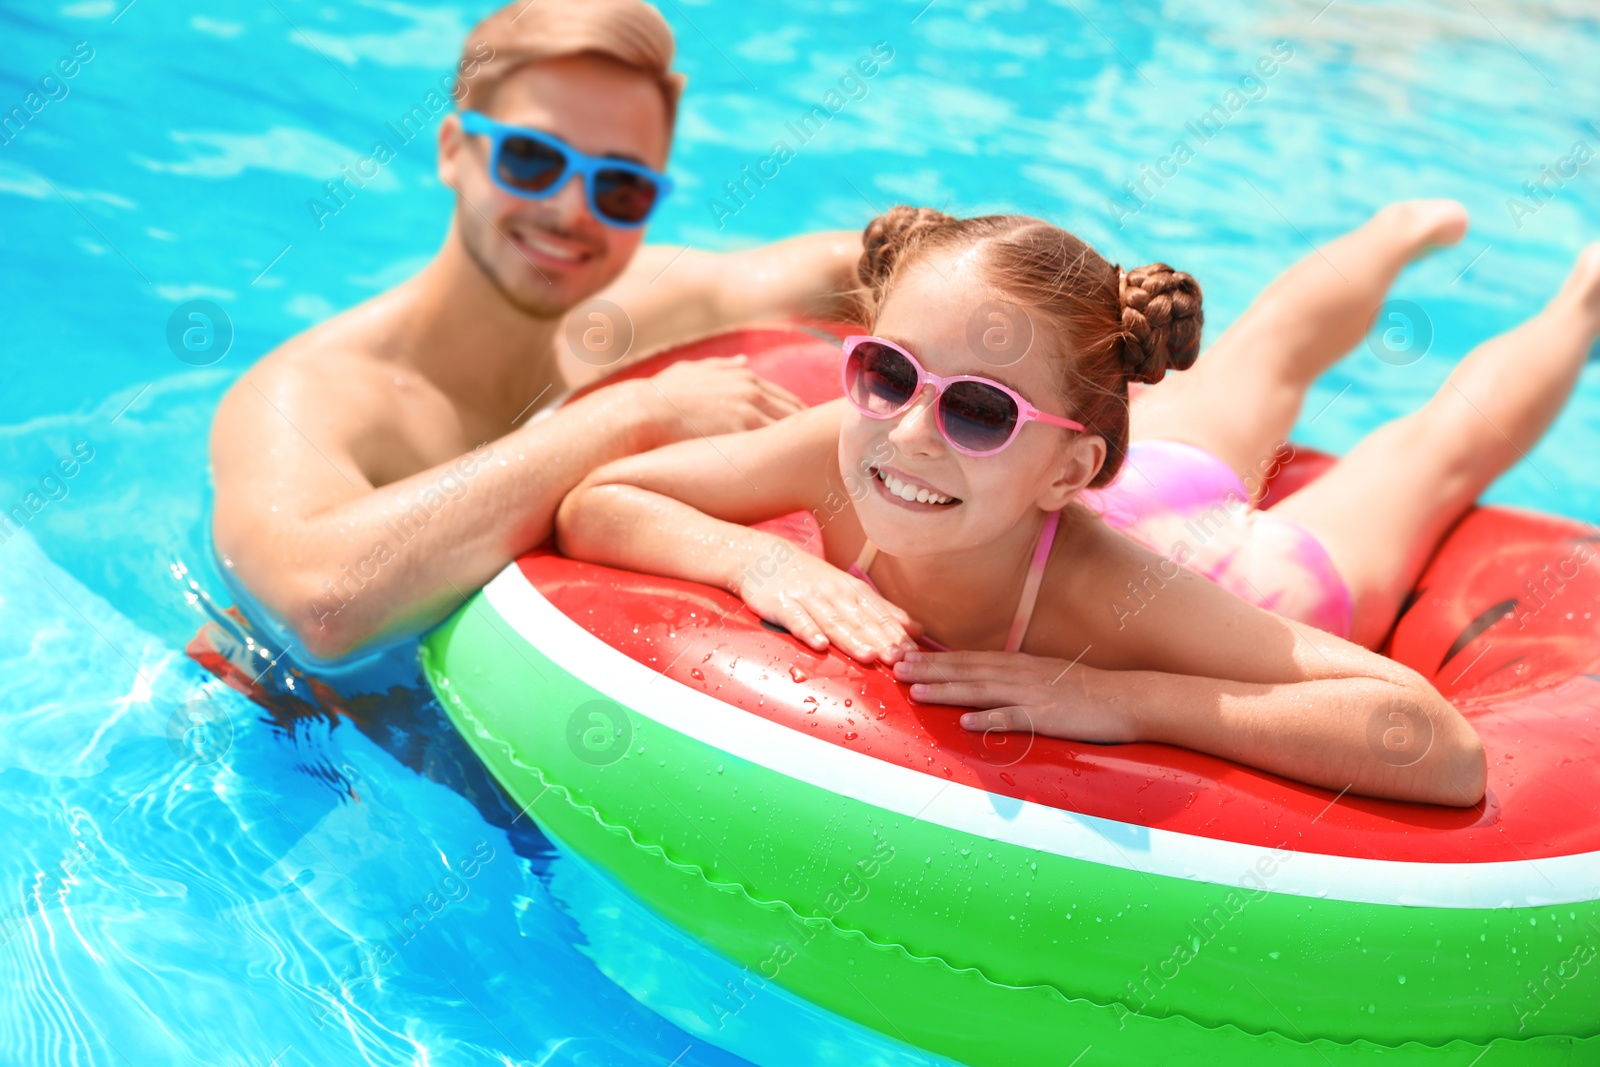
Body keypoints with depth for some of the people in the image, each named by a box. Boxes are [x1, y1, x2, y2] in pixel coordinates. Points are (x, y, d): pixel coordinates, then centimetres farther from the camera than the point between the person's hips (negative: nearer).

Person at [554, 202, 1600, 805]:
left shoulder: (1102, 591, -51)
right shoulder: (842, 450, -42)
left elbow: (1447, 751, -55)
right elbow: (590, 500, -32)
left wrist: (1122, 700, -61)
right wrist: (760, 559, -49)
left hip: (1259, 564, -3)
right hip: (1117, 495, 4)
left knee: (1440, 445, 28)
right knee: (1251, 370, 34)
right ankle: (1406, 230, 64)